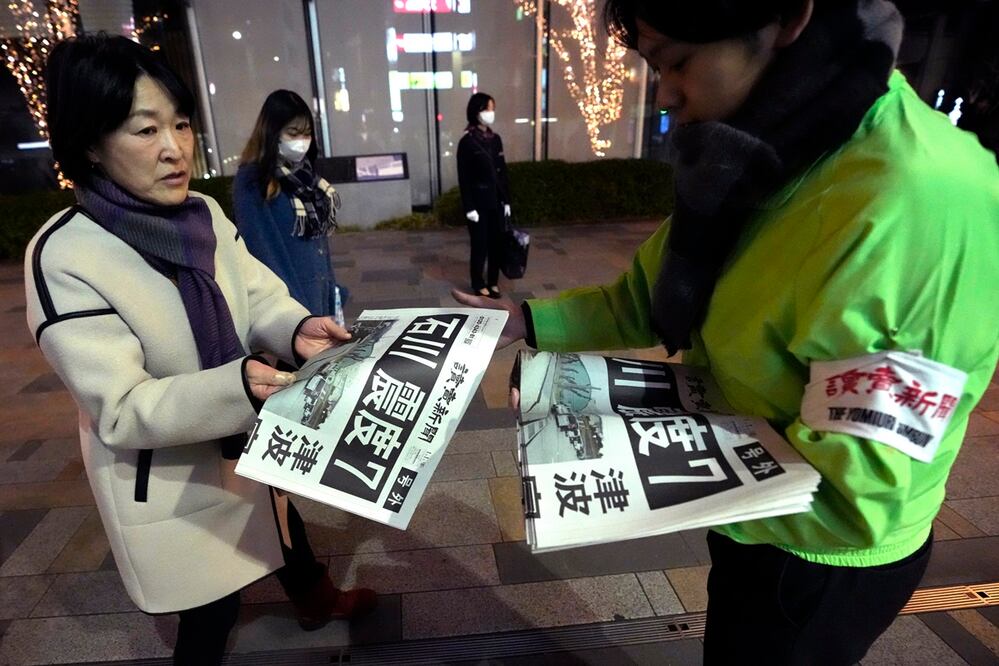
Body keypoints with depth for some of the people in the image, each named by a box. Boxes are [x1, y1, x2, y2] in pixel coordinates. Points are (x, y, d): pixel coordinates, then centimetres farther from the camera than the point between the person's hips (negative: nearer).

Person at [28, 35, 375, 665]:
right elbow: (121, 410, -26)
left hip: (250, 446, 7)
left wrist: (297, 328, -28)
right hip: (170, 483, -6)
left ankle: (319, 602, 61)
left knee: (286, 528, 31)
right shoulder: (63, 257, -25)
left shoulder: (205, 214, -6)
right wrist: (235, 386, -41)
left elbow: (258, 299, -5)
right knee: (211, 613, 16)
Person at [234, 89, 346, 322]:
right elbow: (263, 250, -16)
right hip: (289, 295, -7)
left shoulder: (305, 174, 9)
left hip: (320, 291, 7)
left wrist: (332, 290, 11)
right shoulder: (252, 180, -12)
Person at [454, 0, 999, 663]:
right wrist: (529, 321, -7)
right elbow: (652, 296, 1)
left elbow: (849, 497, -30)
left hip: (818, 561, -7)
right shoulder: (770, 158, -5)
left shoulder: (916, 210, -34)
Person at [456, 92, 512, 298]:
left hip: (496, 200, 6)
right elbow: (464, 178, -12)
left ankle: (493, 281, 25)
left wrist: (507, 200, 9)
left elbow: (503, 172, 11)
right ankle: (478, 283, 20)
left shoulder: (495, 139, 9)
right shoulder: (467, 141, -10)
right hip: (479, 201, -6)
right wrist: (469, 207, -15)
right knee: (480, 244, 3)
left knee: (497, 242, 10)